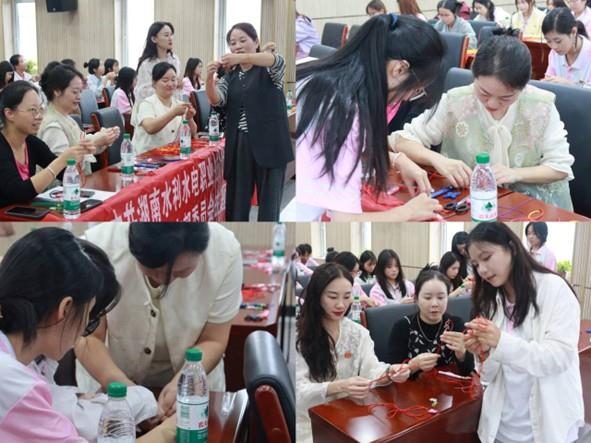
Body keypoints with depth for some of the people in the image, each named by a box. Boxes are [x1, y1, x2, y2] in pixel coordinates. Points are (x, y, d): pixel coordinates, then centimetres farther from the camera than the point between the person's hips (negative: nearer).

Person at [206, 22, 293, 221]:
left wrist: (242, 57, -38)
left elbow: (277, 60, -23)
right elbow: (216, 100, -3)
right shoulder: (230, 76, 13)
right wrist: (210, 77, -23)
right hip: (239, 146, 4)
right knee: (236, 204, 6)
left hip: (269, 144, -4)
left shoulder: (269, 69, 1)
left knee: (268, 206, 0)